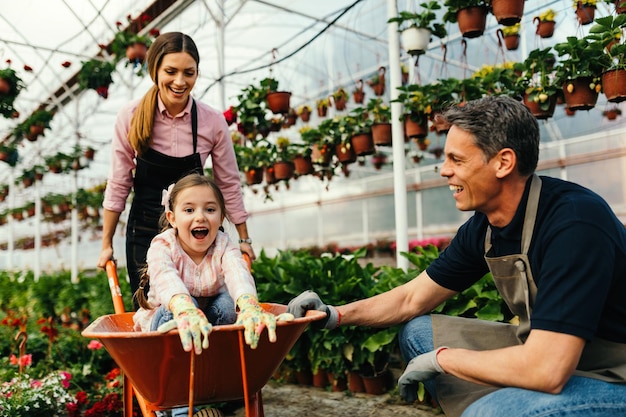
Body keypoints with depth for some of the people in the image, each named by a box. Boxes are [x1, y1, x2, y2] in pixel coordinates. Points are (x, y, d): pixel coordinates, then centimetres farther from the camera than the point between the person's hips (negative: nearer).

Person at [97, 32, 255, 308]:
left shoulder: (213, 121, -9)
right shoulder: (131, 117, -9)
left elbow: (229, 184, 1)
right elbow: (118, 184, -3)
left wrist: (244, 239, 5)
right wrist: (107, 244, 1)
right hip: (144, 231, 0)